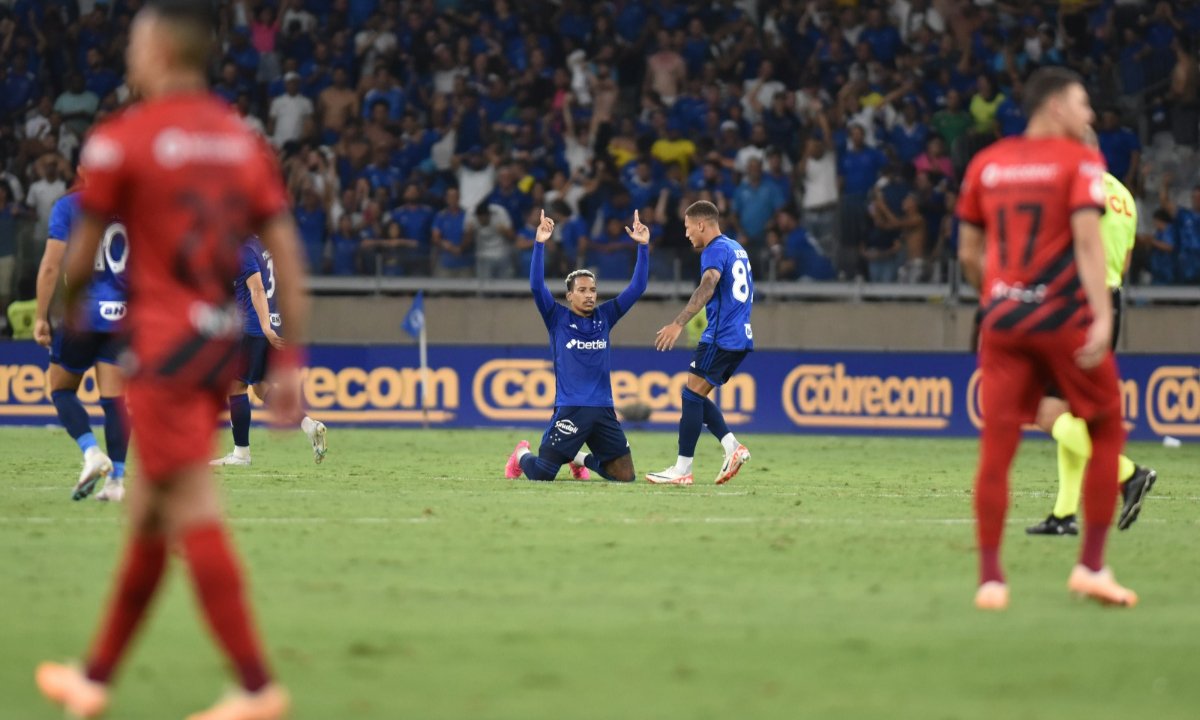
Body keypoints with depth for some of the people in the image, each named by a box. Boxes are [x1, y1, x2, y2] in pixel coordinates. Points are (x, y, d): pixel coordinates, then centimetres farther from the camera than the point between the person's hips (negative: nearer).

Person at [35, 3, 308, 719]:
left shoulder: (121, 139, -8)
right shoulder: (242, 139, 9)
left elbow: (82, 257, -2)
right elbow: (287, 253, 5)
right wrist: (291, 359, 6)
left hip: (162, 350, -7)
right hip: (223, 344, 7)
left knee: (196, 519, -7)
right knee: (148, 519, 15)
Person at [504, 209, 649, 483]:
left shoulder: (604, 317, 10)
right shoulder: (558, 318, 1)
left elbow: (637, 288, 9)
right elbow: (536, 286, -12)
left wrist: (643, 247, 1)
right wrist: (539, 244, -20)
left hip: (603, 410, 4)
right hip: (570, 408, -4)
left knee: (625, 476, 0)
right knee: (541, 474, -7)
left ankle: (580, 458, 30)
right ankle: (522, 454, 31)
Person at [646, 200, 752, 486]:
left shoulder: (716, 250, -10)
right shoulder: (737, 248, 19)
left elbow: (708, 286, -27)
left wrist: (678, 323, -36)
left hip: (720, 337, -9)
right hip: (741, 337, 9)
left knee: (692, 395, -7)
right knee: (697, 397, 13)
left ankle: (682, 470, -9)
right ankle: (732, 447, 0)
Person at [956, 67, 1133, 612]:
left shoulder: (986, 164, 10)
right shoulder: (1080, 160, -3)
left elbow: (969, 254, 14)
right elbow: (1087, 239, -16)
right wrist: (1103, 317, -22)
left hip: (1003, 321, 4)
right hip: (1064, 319, -4)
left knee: (996, 447, 1)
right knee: (1106, 431, 11)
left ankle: (990, 578, -3)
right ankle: (1091, 567, 6)